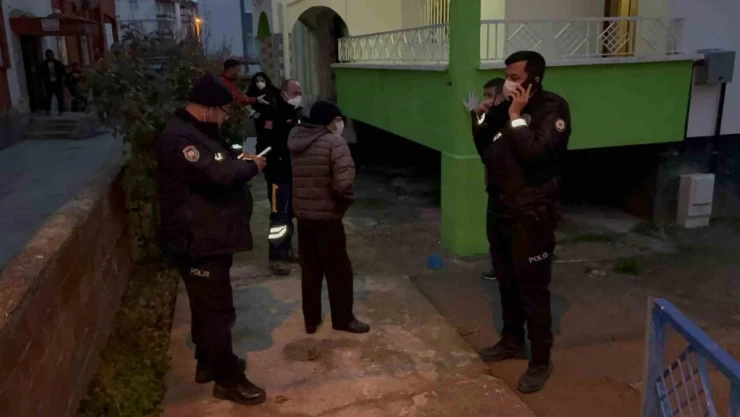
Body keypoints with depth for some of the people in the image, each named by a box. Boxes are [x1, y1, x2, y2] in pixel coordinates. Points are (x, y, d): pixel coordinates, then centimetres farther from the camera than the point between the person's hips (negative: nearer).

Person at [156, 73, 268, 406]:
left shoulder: (196, 133, 14)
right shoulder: (179, 139, -22)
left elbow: (216, 167, 26)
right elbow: (217, 174, -33)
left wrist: (239, 161, 6)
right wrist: (250, 166, -14)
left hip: (210, 238, 11)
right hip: (197, 242, -11)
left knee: (208, 306, 22)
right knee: (217, 310, -1)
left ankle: (208, 362, 38)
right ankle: (228, 380, 11)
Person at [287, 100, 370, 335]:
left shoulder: (296, 140, 7)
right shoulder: (334, 142, -15)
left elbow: (299, 178, 10)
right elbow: (343, 183, -25)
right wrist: (347, 200, -7)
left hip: (302, 215, 7)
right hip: (327, 216, -6)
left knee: (310, 270, 17)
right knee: (339, 271, 9)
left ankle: (311, 320, 26)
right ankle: (343, 319, 22)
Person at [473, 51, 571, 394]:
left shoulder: (553, 108, -12)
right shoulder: (506, 107, 9)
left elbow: (535, 153, -27)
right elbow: (486, 152, 13)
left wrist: (516, 116, -21)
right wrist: (482, 120, -1)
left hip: (531, 215, -7)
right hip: (499, 211, 7)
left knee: (533, 289, 0)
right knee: (507, 283, 18)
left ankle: (541, 360, 14)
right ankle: (511, 341, 36)